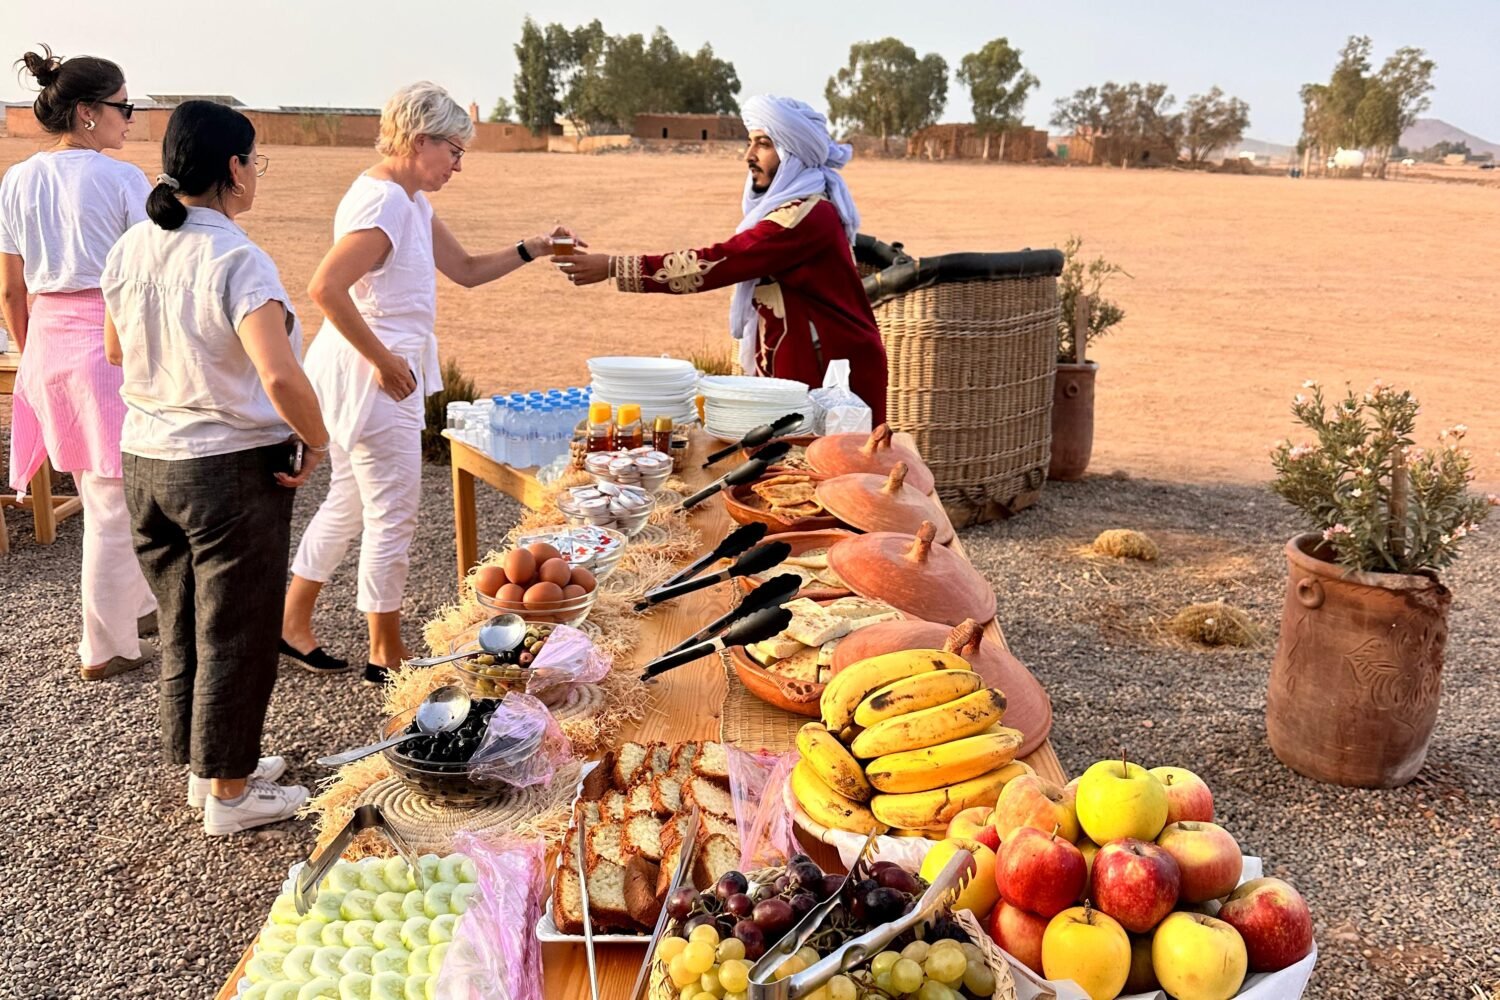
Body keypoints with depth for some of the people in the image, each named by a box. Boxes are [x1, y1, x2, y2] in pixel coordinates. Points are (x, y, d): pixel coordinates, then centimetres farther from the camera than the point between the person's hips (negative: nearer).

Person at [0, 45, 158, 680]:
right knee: (115, 502, 2)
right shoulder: (123, 180, -9)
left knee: (98, 490, 20)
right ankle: (107, 648, 11)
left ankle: (137, 604, 35)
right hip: (116, 341, -6)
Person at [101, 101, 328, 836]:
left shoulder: (129, 250, 2)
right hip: (234, 469, -7)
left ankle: (203, 764, 35)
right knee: (236, 633, 7)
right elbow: (280, 377, -30)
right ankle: (228, 793, 20)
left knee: (182, 625, 19)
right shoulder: (237, 261, -21)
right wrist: (316, 442, -15)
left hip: (147, 463, 7)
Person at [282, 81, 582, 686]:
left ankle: (293, 625, 31)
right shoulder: (382, 201, -19)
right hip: (372, 378, -10)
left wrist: (534, 249, 7)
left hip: (384, 371, 10)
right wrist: (382, 360, -22)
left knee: (349, 501, 19)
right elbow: (325, 288, -28)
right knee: (393, 514, 1)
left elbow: (465, 269, 18)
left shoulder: (410, 201, 12)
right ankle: (386, 653, 16)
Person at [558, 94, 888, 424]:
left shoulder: (806, 214, -20)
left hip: (832, 375, -9)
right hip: (805, 368, 9)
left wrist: (613, 267, -24)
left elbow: (715, 264, -25)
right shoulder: (801, 205, 14)